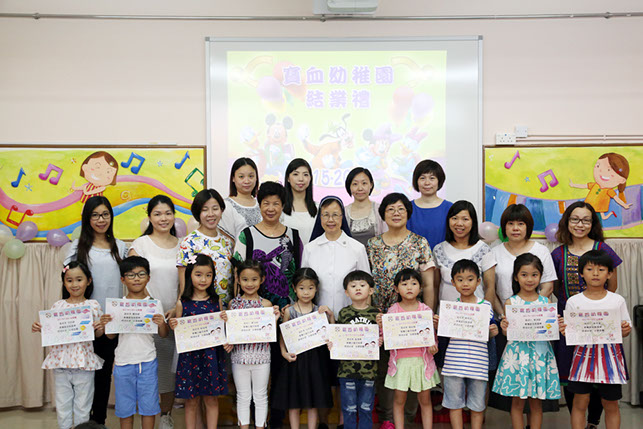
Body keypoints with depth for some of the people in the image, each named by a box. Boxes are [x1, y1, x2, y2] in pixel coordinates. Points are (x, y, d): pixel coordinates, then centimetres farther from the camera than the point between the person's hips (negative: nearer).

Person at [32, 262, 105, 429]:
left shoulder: (93, 305, -1)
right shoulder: (58, 306, 3)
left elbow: (98, 334, 3)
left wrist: (100, 328, -19)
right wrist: (38, 328, -12)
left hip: (84, 364, -2)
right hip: (61, 362, 2)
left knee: (82, 407, 10)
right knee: (62, 406, 13)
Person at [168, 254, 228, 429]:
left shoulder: (217, 301, 2)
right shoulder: (182, 303, -2)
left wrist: (225, 321, -11)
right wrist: (173, 327, -16)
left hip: (212, 356, 1)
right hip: (190, 356, -1)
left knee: (212, 400, 9)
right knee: (191, 401, 9)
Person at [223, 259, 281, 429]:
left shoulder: (266, 304, -5)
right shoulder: (233, 303, 0)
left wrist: (275, 319, -21)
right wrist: (227, 343, -12)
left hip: (261, 357, -1)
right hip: (239, 357, 1)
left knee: (261, 396, 12)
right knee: (243, 396, 14)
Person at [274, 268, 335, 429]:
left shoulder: (320, 310, 2)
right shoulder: (289, 311, -2)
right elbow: (283, 336, 2)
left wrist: (331, 315, -8)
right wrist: (284, 353, -13)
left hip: (315, 358, 1)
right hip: (295, 358, -1)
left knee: (313, 403, 9)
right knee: (293, 403, 7)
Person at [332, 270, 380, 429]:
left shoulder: (376, 313, 3)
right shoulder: (343, 313, 3)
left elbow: (381, 336, 8)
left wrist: (380, 342, -13)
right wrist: (331, 343, -11)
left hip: (369, 368, 0)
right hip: (347, 367, 0)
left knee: (366, 408, 10)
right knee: (349, 409, 7)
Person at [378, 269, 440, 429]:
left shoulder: (425, 309, 2)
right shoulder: (393, 310, 0)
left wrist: (433, 346, -14)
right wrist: (381, 325, -17)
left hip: (422, 360, 1)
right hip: (400, 360, -1)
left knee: (425, 399, 9)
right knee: (399, 399, 6)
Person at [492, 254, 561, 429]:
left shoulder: (545, 302, 4)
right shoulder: (511, 302, -1)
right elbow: (508, 333, -2)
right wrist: (504, 327, -23)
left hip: (540, 353, 2)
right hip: (518, 352, -1)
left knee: (536, 402, 9)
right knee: (517, 401, 5)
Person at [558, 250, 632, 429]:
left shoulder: (618, 300, 1)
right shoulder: (574, 301, -1)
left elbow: (626, 329, 7)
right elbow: (569, 332, 2)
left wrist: (626, 330, -15)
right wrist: (563, 330, -20)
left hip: (610, 355, 1)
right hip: (584, 354, 0)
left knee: (611, 404, 10)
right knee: (580, 402, 4)